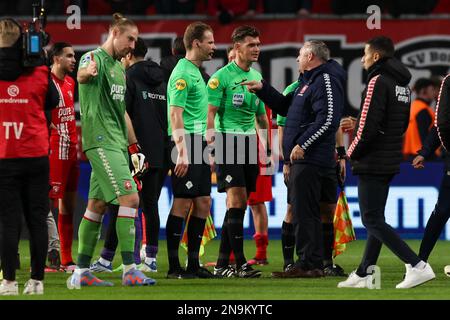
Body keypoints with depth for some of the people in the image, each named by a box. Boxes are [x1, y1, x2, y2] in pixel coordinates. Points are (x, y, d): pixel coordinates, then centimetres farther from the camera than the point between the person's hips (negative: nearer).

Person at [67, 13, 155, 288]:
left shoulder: (119, 68, 20)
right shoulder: (95, 58, -8)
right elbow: (82, 76, -33)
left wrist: (134, 146, 25)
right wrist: (87, 71, -58)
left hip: (117, 144, 9)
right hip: (101, 142, -9)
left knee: (97, 205, 9)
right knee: (130, 198, -16)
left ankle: (81, 272, 12)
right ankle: (130, 270, -17)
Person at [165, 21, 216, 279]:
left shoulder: (196, 72, 19)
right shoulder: (183, 73, -11)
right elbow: (175, 114, -17)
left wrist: (207, 147, 22)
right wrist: (182, 152, -23)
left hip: (200, 144, 10)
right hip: (187, 143, -10)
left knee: (203, 203, 9)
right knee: (182, 204, -8)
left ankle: (193, 263, 13)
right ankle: (174, 266, -5)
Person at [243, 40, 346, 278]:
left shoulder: (326, 80, -12)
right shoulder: (307, 81, 21)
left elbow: (328, 119, -22)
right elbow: (285, 107, 31)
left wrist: (302, 144, -23)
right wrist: (263, 89, 21)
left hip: (311, 159, -11)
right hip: (302, 159, 11)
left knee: (304, 212, -10)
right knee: (307, 213, 12)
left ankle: (308, 264, -10)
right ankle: (314, 264, 15)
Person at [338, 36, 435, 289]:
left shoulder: (378, 81, -15)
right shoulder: (403, 84, 13)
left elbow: (368, 126, -20)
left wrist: (352, 153, -5)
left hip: (372, 163, -9)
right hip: (391, 162, 9)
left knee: (372, 220, -8)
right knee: (376, 219, 14)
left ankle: (418, 266, -16)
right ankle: (364, 274, 18)